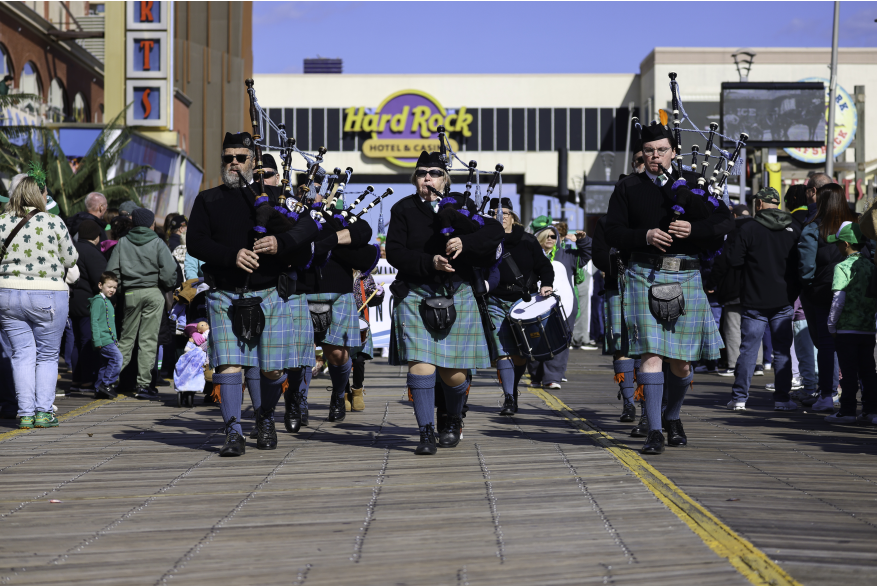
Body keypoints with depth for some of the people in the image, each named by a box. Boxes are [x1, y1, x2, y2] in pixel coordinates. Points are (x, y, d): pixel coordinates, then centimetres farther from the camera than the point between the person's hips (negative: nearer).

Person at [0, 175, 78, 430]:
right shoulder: (53, 222, -7)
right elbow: (70, 259, 0)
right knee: (47, 355, 9)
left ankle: (25, 413, 2)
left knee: (22, 354, 7)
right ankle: (43, 412, 4)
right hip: (48, 296, -2)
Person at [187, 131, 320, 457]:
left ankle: (265, 419, 28)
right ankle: (234, 432, -5)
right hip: (226, 297, 0)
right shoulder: (207, 200, 13)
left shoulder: (274, 195, 12)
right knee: (228, 364, -10)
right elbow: (195, 242, 0)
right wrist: (231, 255, -17)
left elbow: (308, 226, 0)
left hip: (272, 295, 0)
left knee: (273, 368, 3)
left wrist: (280, 242, -21)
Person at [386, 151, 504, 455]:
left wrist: (465, 242, -22)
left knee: (453, 372, 3)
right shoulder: (403, 210, 5)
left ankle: (454, 420, 31)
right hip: (415, 295, -1)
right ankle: (426, 433, -5)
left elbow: (495, 230, -5)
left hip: (457, 296, 1)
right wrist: (430, 262, -20)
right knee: (420, 363, -14)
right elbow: (394, 252, -5)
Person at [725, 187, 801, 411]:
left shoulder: (749, 229, -8)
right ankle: (782, 398, 7)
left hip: (755, 301, -2)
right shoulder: (793, 229, 3)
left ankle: (739, 397, 4)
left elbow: (733, 260, -8)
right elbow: (800, 262, 9)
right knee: (783, 350, 7)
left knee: (748, 348, 2)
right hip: (784, 301, 2)